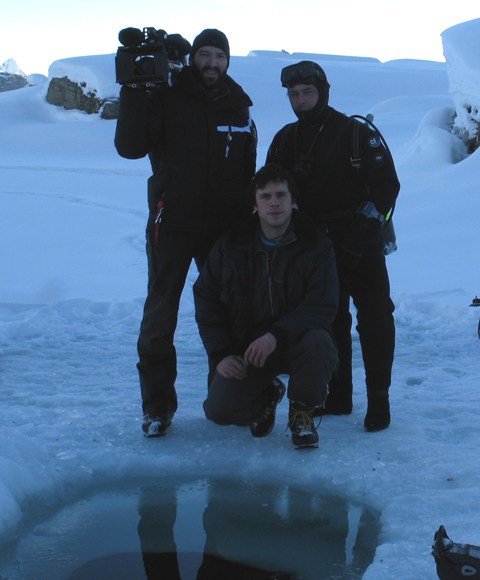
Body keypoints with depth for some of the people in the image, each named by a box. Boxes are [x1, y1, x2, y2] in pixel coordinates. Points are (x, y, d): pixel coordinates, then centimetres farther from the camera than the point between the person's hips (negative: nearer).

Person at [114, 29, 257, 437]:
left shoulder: (239, 107, 8)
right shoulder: (166, 98, -3)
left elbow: (248, 172, 15)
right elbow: (130, 147, -15)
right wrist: (135, 94, -24)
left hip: (223, 225, 4)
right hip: (172, 222, -3)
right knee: (160, 312, -3)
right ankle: (157, 405, 7)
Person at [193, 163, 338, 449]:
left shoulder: (316, 244, -8)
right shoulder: (232, 244, -2)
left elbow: (323, 306, -16)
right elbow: (206, 298, 4)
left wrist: (277, 335, -30)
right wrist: (221, 354, -6)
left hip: (296, 340, -1)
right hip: (245, 345, 2)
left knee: (318, 344, -36)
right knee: (219, 410, -17)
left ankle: (302, 412, -6)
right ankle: (267, 395, 19)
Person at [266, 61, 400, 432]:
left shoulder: (357, 134, -5)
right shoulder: (286, 140, 8)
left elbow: (387, 184, -6)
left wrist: (362, 229, -13)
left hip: (361, 246, -4)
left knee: (374, 318, -6)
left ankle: (379, 399, 1)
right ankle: (338, 397, 17)